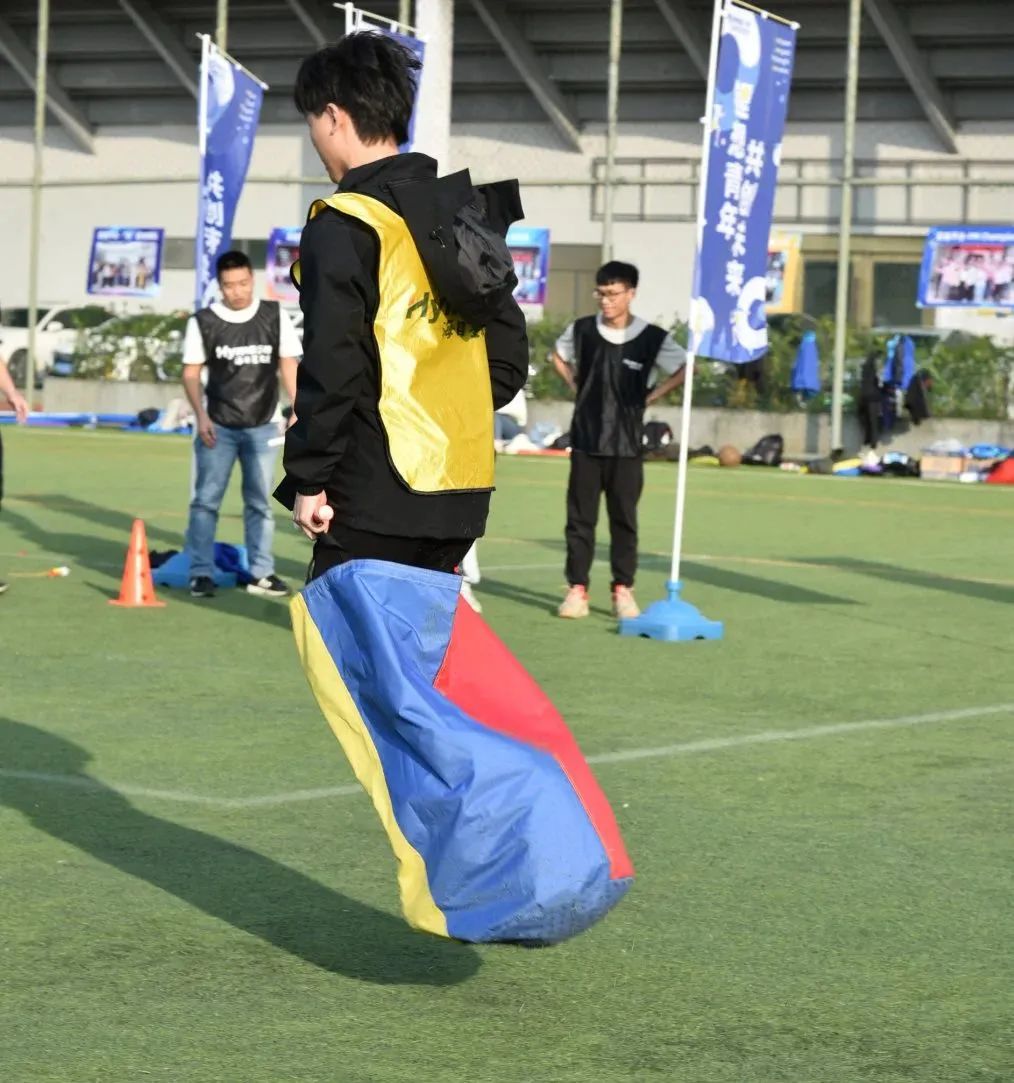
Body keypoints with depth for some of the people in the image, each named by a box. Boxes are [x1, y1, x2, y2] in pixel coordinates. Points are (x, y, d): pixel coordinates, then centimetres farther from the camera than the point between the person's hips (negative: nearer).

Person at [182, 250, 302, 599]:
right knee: (206, 500, -3)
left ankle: (261, 573, 13)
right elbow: (191, 374, 1)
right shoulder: (203, 322, -3)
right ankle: (201, 573, 1)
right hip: (218, 427, -1)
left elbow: (288, 365, 4)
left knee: (260, 502, 7)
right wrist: (201, 416, -11)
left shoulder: (275, 316, 1)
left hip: (262, 428, 2)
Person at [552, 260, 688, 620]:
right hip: (585, 440, 2)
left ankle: (623, 590, 11)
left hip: (626, 445, -2)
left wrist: (649, 397, -2)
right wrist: (577, 388, 9)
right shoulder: (582, 330, 0)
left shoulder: (653, 339, -8)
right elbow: (559, 356, 20)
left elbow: (684, 370, 3)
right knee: (580, 517, 2)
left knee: (624, 519, 4)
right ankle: (577, 589, 7)